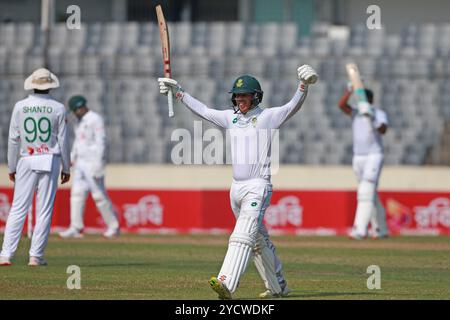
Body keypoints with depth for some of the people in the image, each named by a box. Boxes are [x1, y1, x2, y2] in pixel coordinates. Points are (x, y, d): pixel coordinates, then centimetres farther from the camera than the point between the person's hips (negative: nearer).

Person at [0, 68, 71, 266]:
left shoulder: (20, 107, 1)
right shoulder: (57, 108, -1)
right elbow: (62, 140, 0)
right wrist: (66, 168, 9)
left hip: (26, 161, 1)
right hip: (50, 160, -1)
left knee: (18, 209, 1)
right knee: (44, 210, 3)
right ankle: (36, 256, 0)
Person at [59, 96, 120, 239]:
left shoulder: (95, 120, -12)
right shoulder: (80, 122, 15)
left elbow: (101, 142, -18)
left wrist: (98, 164, -24)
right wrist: (72, 158, 15)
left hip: (93, 162, -9)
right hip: (81, 163, 9)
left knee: (99, 195, -5)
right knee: (77, 193, 0)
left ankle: (113, 226, 5)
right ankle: (76, 228, -1)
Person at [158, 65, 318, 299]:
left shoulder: (267, 117, -4)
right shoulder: (232, 117, 14)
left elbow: (293, 107, -18)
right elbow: (203, 110, 22)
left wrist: (303, 86, -34)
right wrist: (178, 92, 23)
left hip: (258, 187, -7)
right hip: (236, 188, 8)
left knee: (242, 235, -21)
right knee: (258, 240, 15)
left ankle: (226, 284, -35)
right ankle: (277, 286, 26)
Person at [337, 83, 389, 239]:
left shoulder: (380, 114, -3)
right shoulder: (356, 113, 8)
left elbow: (383, 130, -24)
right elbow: (341, 104, -10)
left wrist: (372, 118, -40)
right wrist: (350, 89, -24)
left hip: (374, 156, -5)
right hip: (358, 158, 5)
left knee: (366, 192, -18)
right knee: (371, 194, 11)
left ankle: (360, 229, -27)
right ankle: (381, 229, 21)